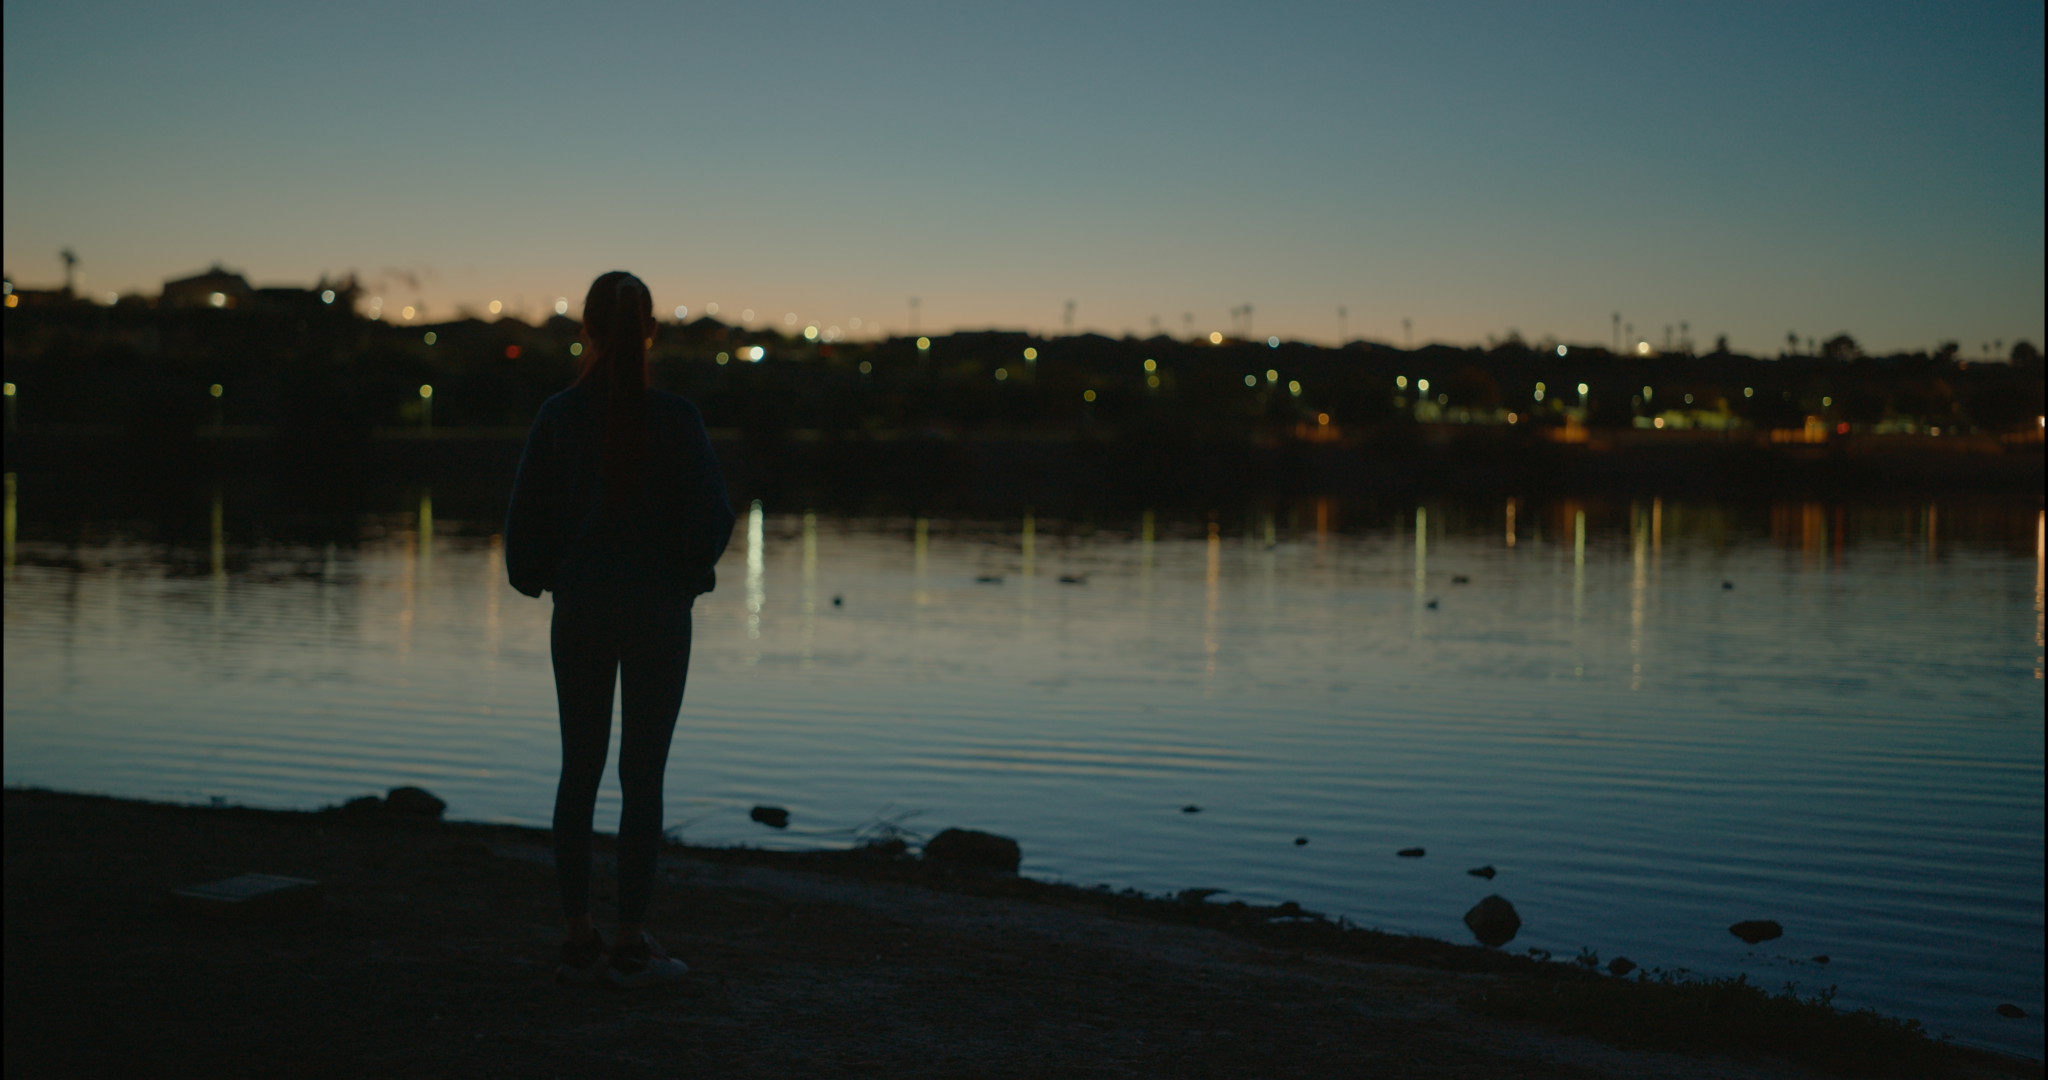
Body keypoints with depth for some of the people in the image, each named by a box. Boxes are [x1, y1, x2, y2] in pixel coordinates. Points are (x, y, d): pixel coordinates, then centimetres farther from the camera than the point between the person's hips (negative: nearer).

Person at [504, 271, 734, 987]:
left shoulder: (559, 415, -4)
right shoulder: (675, 418, -10)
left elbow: (528, 517, -1)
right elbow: (711, 516, -10)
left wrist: (540, 577, 17)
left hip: (580, 606, 2)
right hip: (658, 607, -2)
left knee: (580, 769, 10)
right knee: (643, 774, 3)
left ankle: (578, 937, 13)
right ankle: (631, 943, 6)